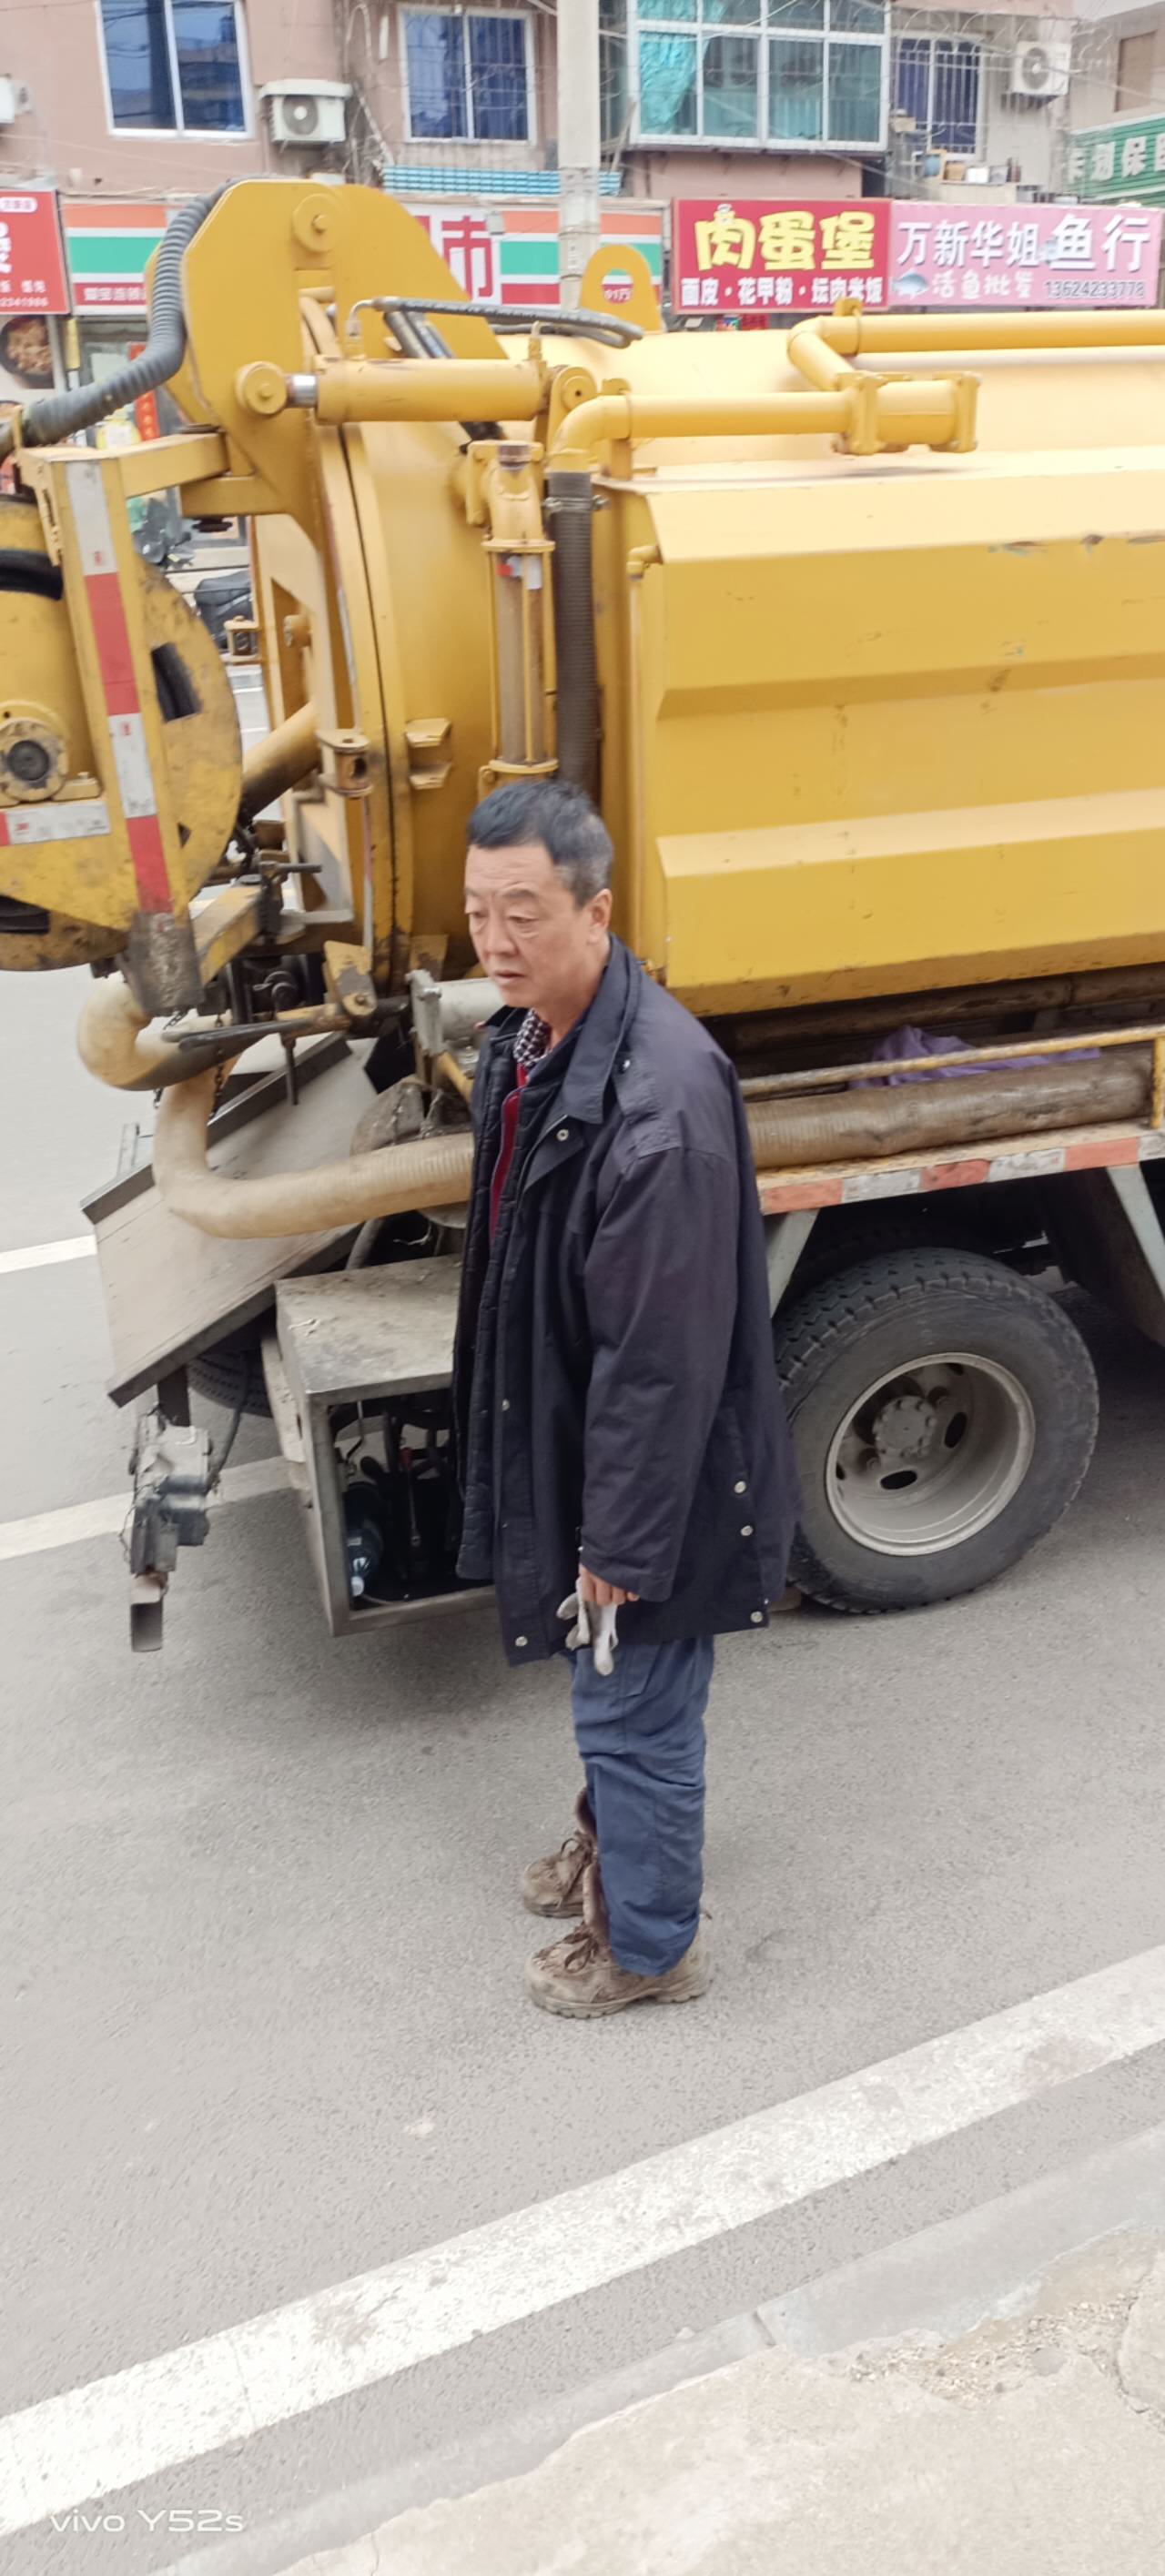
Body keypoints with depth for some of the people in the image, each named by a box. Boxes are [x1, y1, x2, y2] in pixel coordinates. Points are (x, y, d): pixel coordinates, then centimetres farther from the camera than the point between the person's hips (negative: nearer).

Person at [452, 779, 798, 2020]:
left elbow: (666, 1355, -28)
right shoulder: (525, 1041, -1)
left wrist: (623, 1537, -20)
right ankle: (611, 1835, 54)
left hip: (651, 1471, -9)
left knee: (633, 1708, 11)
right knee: (613, 1692, 29)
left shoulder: (660, 1099, -32)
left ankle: (647, 1944, 35)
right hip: (570, 1435, 9)